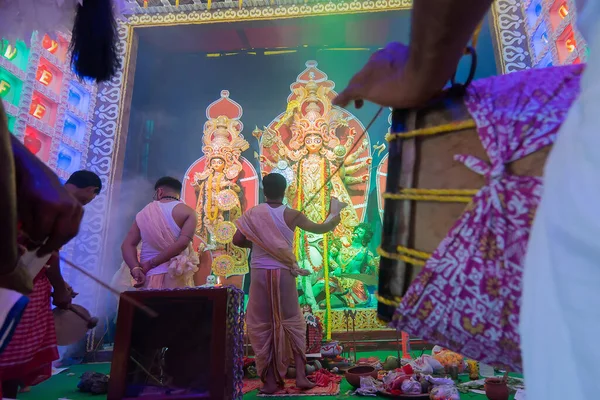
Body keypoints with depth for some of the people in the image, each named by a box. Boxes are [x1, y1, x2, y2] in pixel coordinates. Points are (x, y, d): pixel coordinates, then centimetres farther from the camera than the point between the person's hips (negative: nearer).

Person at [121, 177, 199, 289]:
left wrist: (135, 268, -5)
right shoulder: (187, 212, 2)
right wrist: (151, 263, -8)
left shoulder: (144, 212, 13)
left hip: (148, 278, 4)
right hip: (176, 278, -4)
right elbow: (183, 243, -13)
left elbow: (127, 245, 6)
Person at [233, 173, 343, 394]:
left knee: (262, 325, 10)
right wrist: (334, 219, 24)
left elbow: (237, 240, -4)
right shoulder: (292, 215, -4)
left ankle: (270, 380, 16)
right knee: (292, 322, 13)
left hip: (260, 273, 0)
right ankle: (300, 375, 15)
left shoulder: (253, 214, -3)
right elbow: (319, 229, 3)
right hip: (284, 273, 0)